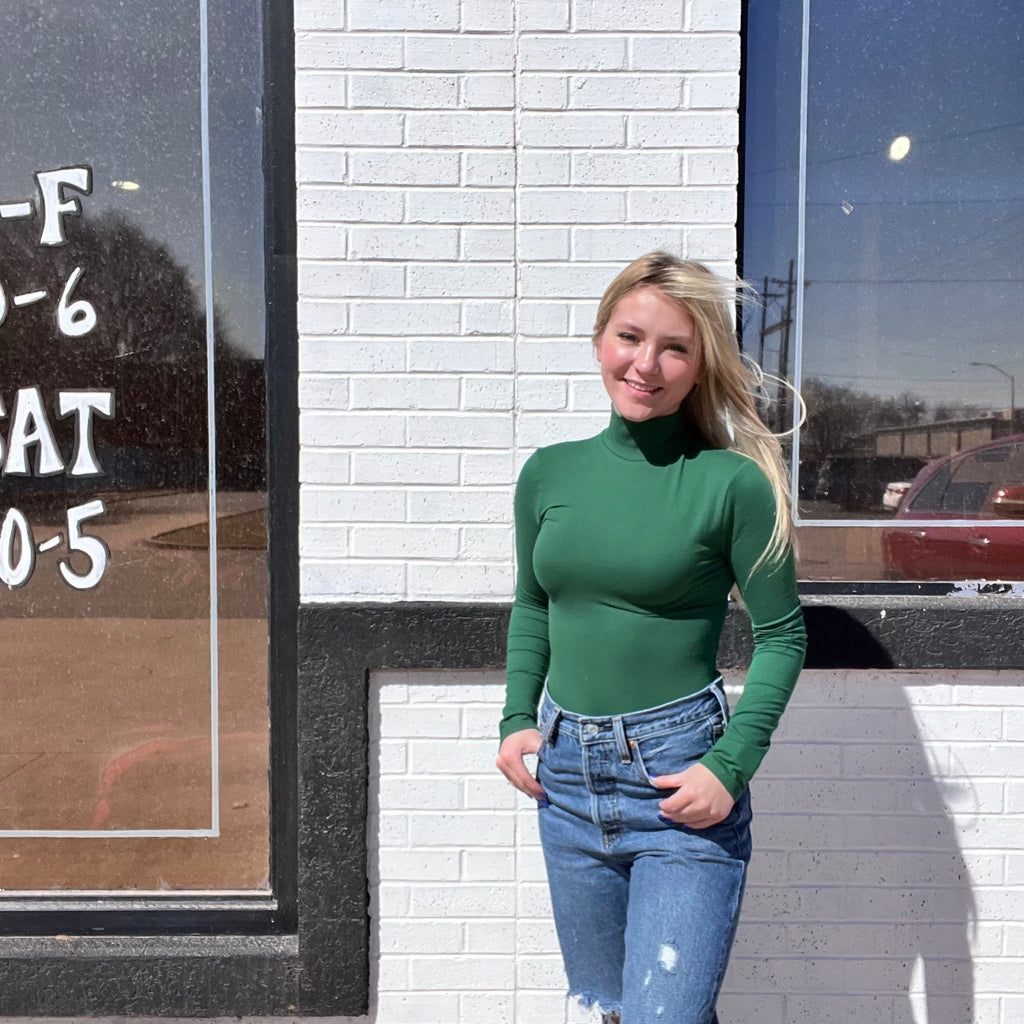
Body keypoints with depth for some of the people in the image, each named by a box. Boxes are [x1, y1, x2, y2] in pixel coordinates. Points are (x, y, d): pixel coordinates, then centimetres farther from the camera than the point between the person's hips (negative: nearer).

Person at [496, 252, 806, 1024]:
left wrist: (731, 766, -13)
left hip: (681, 779, -4)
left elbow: (781, 636, -5)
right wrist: (518, 717, 3)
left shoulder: (731, 482, -11)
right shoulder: (549, 473, 1)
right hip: (565, 774, 5)